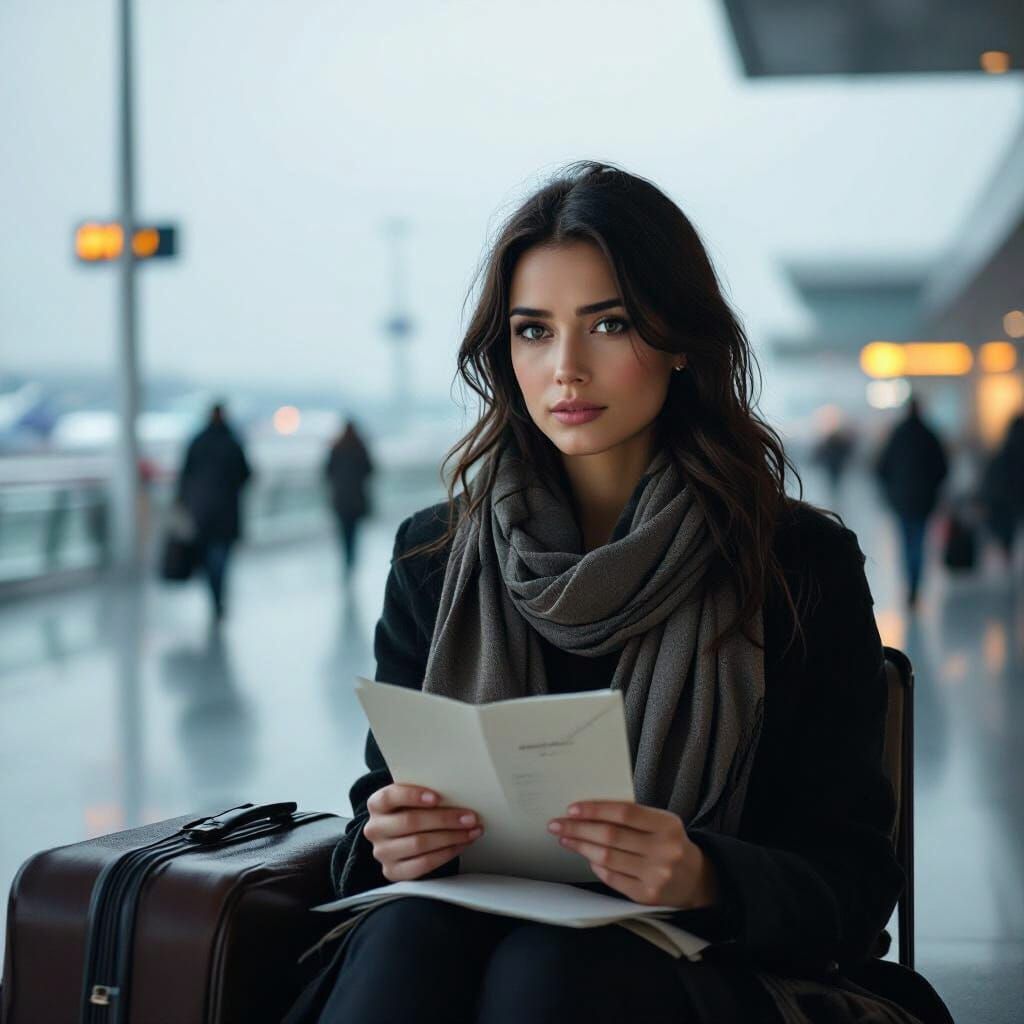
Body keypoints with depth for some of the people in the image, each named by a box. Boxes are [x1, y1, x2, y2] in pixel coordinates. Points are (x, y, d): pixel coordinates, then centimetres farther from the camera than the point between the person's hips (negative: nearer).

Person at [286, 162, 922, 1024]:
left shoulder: (802, 564, -1)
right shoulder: (436, 555, 8)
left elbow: (852, 882, -2)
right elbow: (383, 799, 10)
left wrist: (702, 879, -24)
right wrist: (388, 845, -15)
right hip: (474, 928, 2)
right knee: (412, 930, -32)